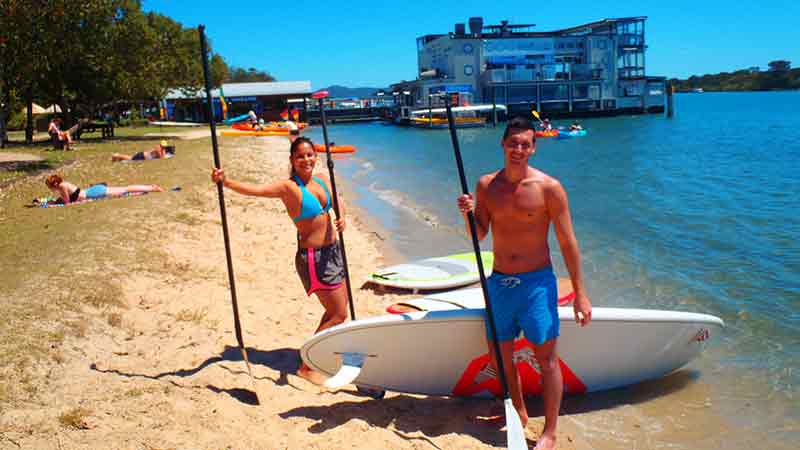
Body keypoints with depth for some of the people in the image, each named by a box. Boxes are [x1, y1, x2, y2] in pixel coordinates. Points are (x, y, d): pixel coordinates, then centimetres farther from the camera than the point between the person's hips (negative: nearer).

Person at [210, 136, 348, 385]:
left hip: (332, 250, 8)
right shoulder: (288, 187, -16)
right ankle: (307, 366, 9)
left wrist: (341, 217, -18)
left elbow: (338, 203, 7)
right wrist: (225, 181, -46)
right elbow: (254, 189, -29)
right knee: (339, 314, -4)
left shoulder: (323, 179, 5)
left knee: (339, 306, 21)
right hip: (312, 257, -8)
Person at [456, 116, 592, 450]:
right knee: (499, 354, 14)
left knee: (546, 357, 1)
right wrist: (469, 213, -15)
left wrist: (580, 293, -9)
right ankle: (518, 413, 36)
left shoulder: (548, 187, -10)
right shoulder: (486, 185, 2)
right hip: (499, 282, 5)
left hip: (536, 282, -4)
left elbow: (568, 243, -8)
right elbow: (479, 234, 7)